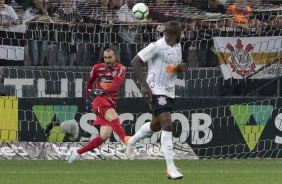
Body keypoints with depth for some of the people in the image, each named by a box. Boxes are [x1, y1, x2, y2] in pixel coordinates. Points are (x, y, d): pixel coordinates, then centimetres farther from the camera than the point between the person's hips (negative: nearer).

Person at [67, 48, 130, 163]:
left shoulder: (120, 69, 4)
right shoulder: (97, 68, 6)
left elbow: (116, 85, -14)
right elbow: (90, 82, 24)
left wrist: (103, 91, -24)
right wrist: (88, 99, 26)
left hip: (111, 103, 3)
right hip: (99, 100, -3)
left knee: (105, 135, -8)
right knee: (113, 117, -34)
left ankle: (78, 152, 3)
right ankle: (126, 141, -57)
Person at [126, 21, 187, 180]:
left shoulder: (178, 46, 7)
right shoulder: (156, 47, -17)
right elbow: (135, 62, -15)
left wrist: (181, 67, -5)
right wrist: (144, 85, -22)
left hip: (170, 92, 9)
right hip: (157, 91, -9)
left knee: (156, 125, 22)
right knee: (168, 125, -18)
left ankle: (131, 142, 50)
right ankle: (171, 168, -19)